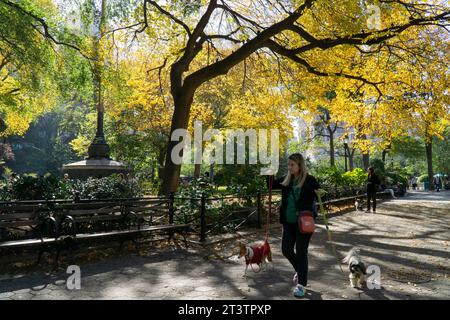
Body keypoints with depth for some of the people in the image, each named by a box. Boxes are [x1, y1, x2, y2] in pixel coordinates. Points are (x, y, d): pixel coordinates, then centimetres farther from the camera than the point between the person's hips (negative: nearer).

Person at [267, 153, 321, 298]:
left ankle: (301, 285, 16)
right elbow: (272, 185, 13)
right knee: (286, 250, 10)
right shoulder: (286, 180, 3)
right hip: (288, 222, 5)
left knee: (301, 252, 2)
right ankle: (300, 271, 38)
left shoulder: (309, 180, -11)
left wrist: (318, 193, -30)